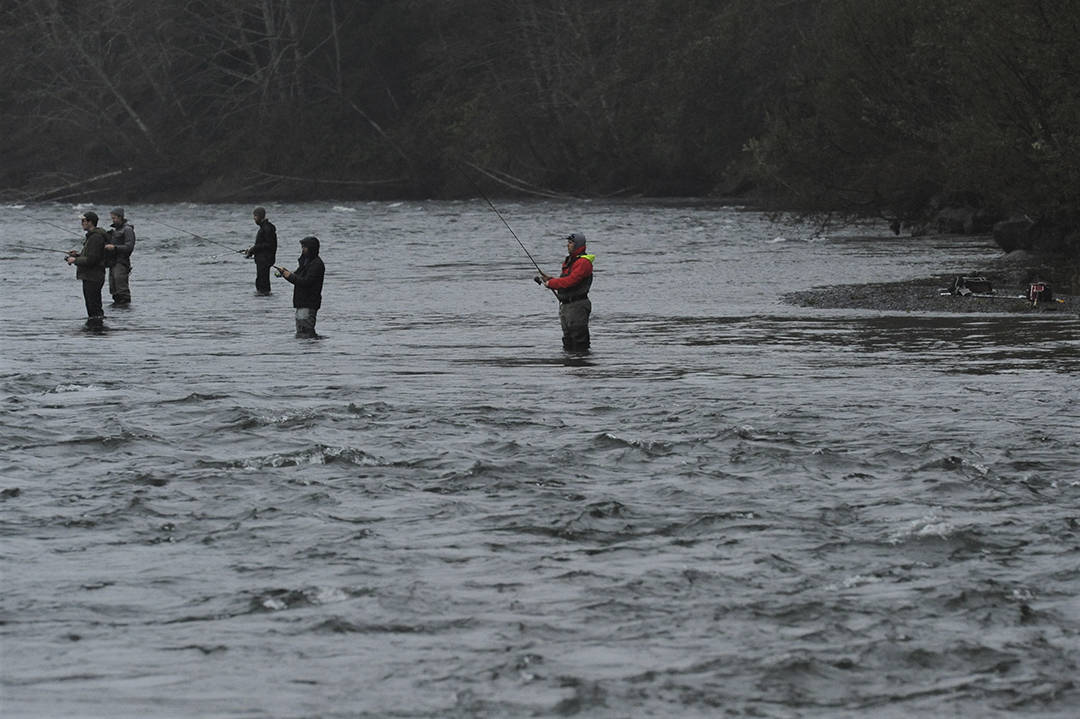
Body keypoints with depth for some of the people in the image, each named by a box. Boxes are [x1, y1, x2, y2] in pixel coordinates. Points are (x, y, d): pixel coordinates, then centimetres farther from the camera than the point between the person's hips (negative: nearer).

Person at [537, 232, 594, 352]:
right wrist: (550, 279, 5)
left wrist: (550, 283, -14)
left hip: (577, 306, -10)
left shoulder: (583, 262, -14)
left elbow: (571, 281, -23)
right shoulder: (569, 261, 19)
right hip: (565, 305, 10)